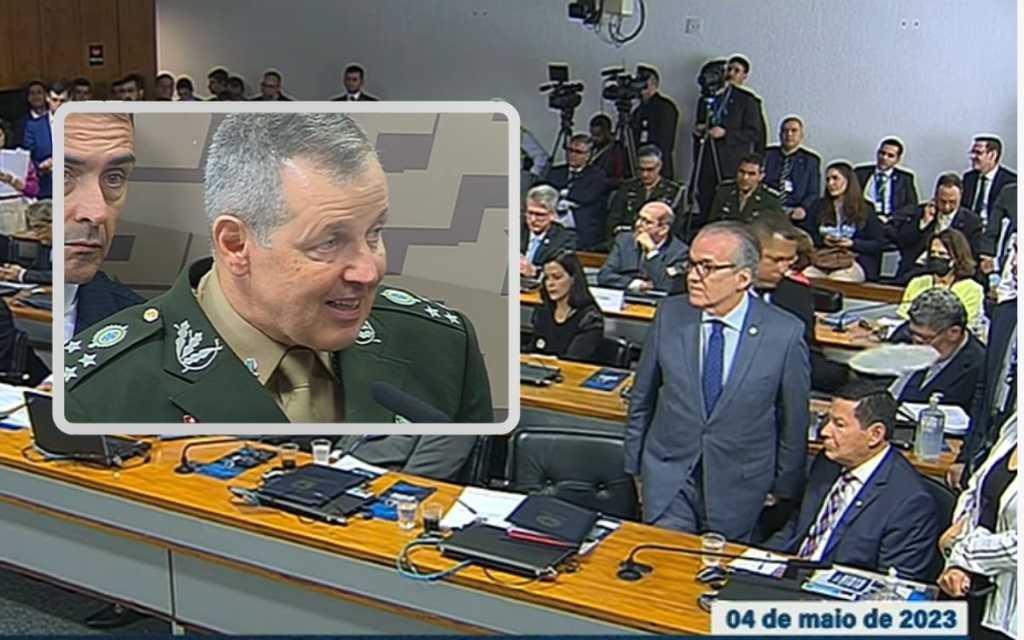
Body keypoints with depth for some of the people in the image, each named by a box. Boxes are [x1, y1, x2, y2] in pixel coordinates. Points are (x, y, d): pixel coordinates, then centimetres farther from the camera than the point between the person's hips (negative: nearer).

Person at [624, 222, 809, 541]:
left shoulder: (784, 333, -12)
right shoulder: (670, 314, -5)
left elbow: (794, 420, -1)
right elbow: (642, 398, 6)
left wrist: (783, 487, 7)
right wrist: (636, 466, 9)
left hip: (739, 489, -1)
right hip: (668, 477, 2)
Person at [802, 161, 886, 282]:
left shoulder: (865, 210, 14)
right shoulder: (818, 206, 22)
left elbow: (879, 244, 8)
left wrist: (852, 243, -7)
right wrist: (822, 240, -5)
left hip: (852, 262, -2)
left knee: (836, 280, -38)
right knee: (805, 276, -35)